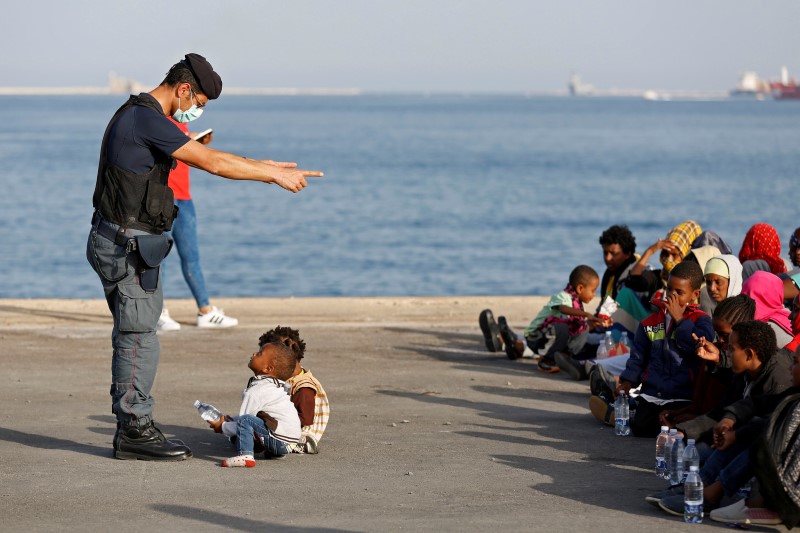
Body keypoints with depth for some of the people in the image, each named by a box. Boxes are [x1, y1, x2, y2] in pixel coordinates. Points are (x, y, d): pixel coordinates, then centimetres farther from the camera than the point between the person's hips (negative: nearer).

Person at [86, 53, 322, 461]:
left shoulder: (141, 116, 16)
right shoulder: (146, 118, -17)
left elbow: (205, 156, 21)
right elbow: (211, 162, -19)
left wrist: (266, 166, 17)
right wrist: (275, 176, -12)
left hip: (127, 243, 11)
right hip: (128, 244, -11)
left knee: (134, 337, 13)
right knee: (138, 339, -6)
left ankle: (132, 429, 17)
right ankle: (134, 432, -1)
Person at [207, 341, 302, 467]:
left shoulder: (256, 392, -14)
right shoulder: (276, 386, 16)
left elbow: (244, 419, -11)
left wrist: (223, 427, 6)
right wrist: (231, 419, 21)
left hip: (279, 441, -10)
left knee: (245, 420, -21)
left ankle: (245, 455, -37)